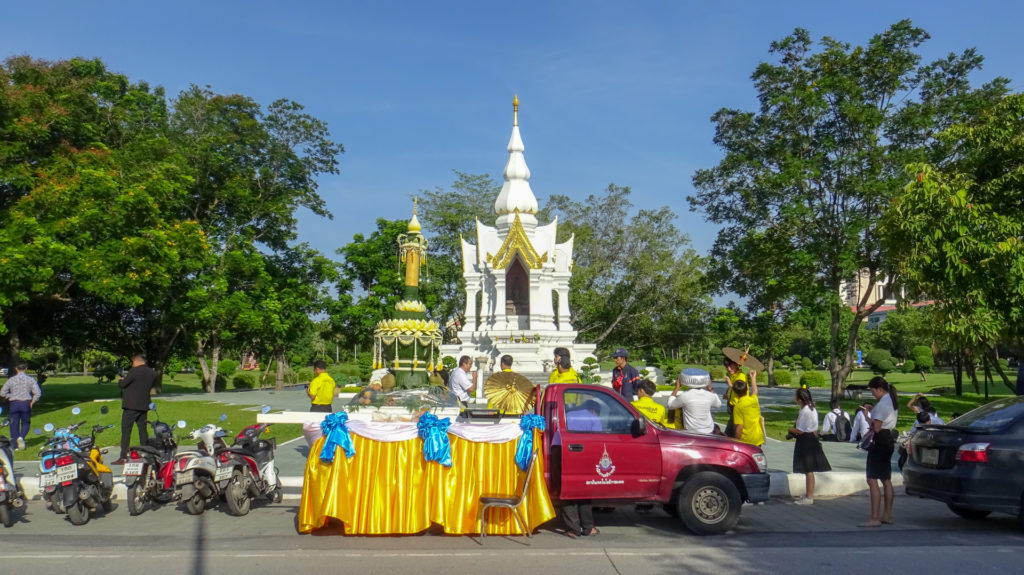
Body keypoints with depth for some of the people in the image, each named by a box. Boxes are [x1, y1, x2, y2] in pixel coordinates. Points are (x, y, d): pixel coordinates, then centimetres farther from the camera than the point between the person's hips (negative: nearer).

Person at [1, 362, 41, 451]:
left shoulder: (11, 380, 0)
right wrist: (32, 402, 4)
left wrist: (11, 396, 11)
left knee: (14, 424, 8)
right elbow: (38, 393, -8)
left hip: (14, 404, 1)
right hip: (26, 403, 0)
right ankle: (21, 437, -12)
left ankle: (16, 445, 9)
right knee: (26, 423, 15)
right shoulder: (30, 379, -2)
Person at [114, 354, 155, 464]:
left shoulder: (134, 371, -12)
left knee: (125, 431, -3)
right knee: (143, 430, 12)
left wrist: (120, 380, 14)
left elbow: (122, 384, -10)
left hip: (131, 406, -7)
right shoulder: (152, 373, 10)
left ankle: (123, 457, -5)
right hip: (144, 406, 7)